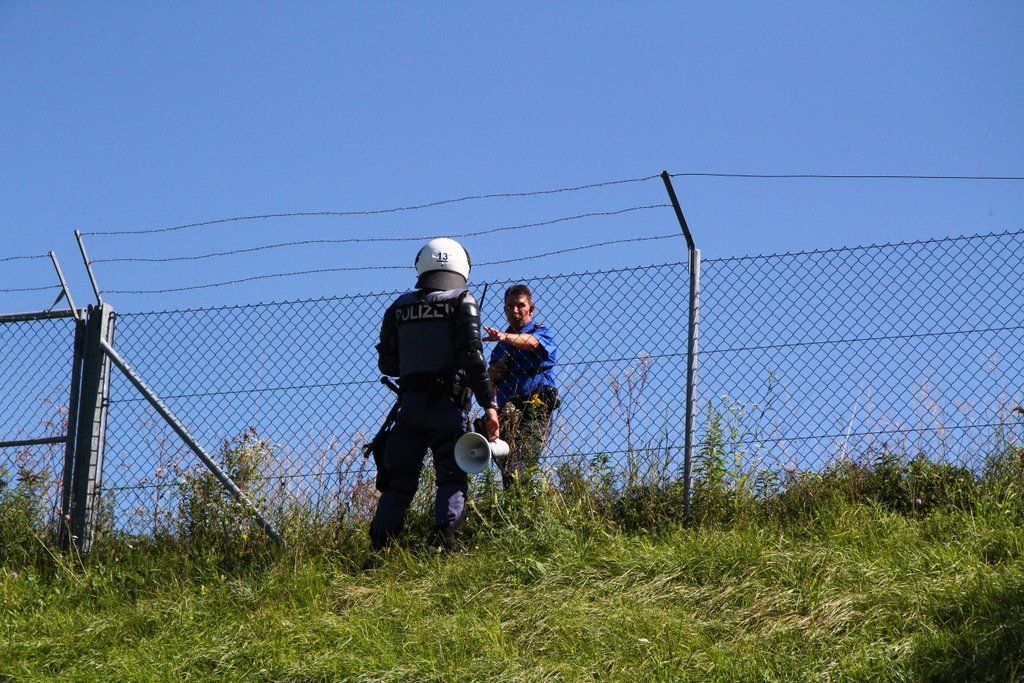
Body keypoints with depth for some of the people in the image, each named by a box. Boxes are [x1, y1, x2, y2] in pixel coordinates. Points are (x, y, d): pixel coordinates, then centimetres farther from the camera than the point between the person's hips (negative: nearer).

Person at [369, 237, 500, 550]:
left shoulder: (399, 307, 11)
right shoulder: (462, 303, -1)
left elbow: (386, 363, 12)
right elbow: (472, 357, -11)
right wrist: (489, 405, -10)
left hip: (410, 404, 4)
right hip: (448, 404, -4)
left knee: (398, 481, 9)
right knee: (452, 477, -2)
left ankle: (379, 546, 3)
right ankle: (446, 540, -17)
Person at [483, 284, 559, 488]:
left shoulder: (542, 332, 6)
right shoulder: (502, 343, 24)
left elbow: (532, 342, -20)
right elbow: (489, 377, 27)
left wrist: (505, 336, -39)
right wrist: (493, 373, 2)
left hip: (534, 410, -7)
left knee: (517, 471, -23)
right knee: (505, 468, -1)